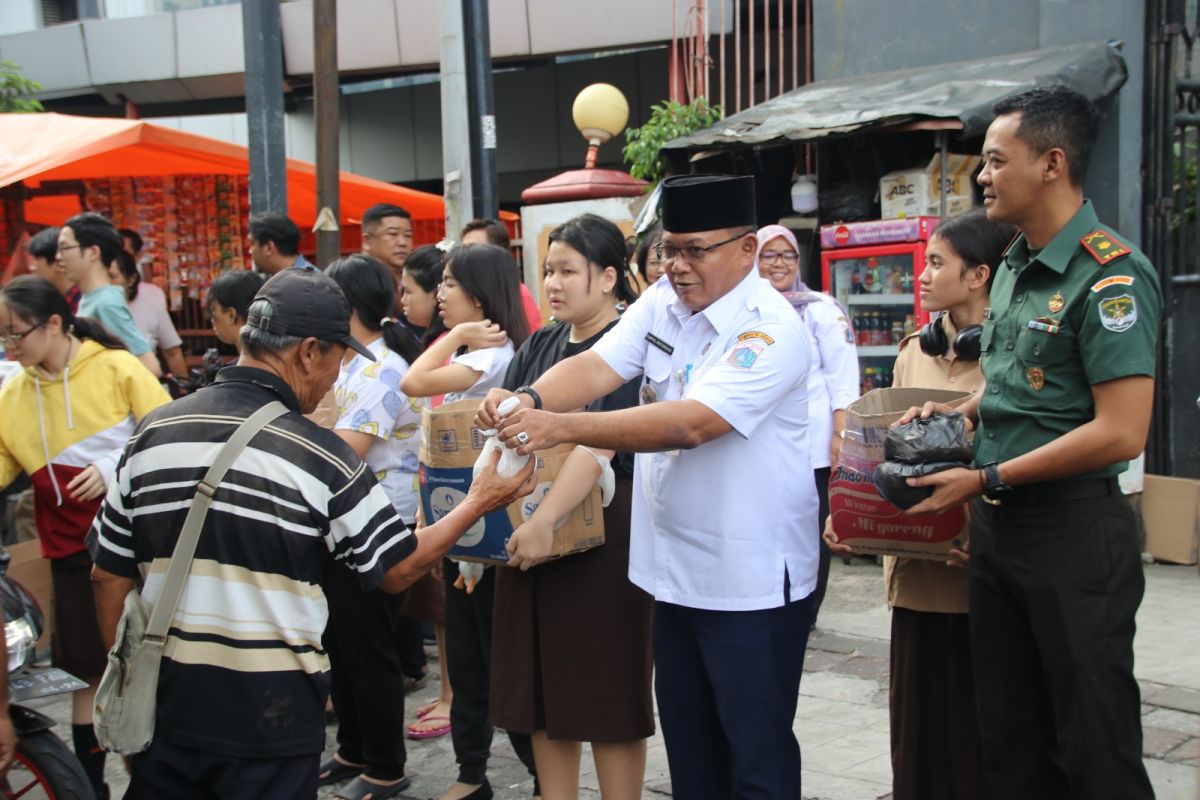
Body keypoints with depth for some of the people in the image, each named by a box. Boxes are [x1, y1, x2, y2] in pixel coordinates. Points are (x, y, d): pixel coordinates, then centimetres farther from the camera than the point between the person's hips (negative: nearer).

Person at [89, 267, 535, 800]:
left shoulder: (153, 432, -1)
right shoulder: (320, 456, -13)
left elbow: (110, 577, 5)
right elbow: (397, 569, -4)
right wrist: (477, 503, 8)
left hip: (165, 706, 4)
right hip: (271, 717, -4)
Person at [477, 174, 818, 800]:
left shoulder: (771, 330, -19)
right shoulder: (660, 304, 4)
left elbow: (688, 423, -30)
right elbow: (594, 367, -8)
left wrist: (560, 428, -36)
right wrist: (529, 399, -29)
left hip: (752, 579, -7)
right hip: (673, 567, 7)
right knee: (687, 742, 19)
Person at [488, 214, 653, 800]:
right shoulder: (539, 346, 11)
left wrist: (546, 520, -32)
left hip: (601, 531, -7)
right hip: (528, 530, 7)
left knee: (606, 690, 4)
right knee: (541, 686, 12)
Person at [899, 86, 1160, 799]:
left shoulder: (1110, 276, -16)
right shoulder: (1016, 266, 11)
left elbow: (1120, 432, -22)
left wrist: (987, 481, -19)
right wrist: (955, 413, 7)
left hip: (1074, 528, -8)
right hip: (997, 524, 8)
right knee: (1011, 740, 16)